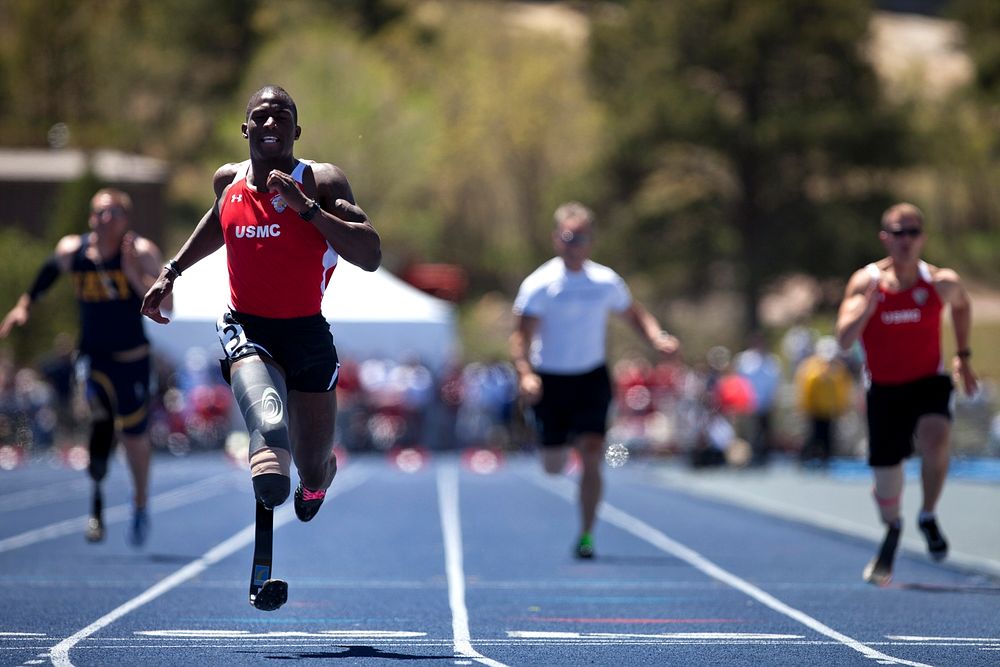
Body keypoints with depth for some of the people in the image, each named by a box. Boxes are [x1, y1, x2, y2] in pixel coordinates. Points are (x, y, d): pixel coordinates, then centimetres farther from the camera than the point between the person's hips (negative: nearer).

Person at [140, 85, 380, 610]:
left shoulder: (322, 182, -7)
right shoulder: (229, 181, 6)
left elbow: (371, 257, -17)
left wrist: (305, 206, -23)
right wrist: (171, 272, 25)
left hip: (307, 333, 0)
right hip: (246, 330, 0)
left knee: (313, 475, 9)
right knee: (269, 426, -34)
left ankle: (319, 473, 50)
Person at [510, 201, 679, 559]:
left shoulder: (606, 282, -2)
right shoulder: (539, 285, -11)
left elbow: (635, 314, 13)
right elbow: (520, 335, -15)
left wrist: (658, 338, -7)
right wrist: (525, 374, -32)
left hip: (592, 378, 1)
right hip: (550, 379, -1)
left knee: (591, 457, -14)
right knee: (554, 466, 6)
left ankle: (586, 536, -4)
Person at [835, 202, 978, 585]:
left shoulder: (942, 283, -7)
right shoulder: (865, 282, -10)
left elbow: (962, 305, 18)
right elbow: (844, 340, -19)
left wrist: (963, 356, 16)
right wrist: (870, 300, -31)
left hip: (929, 381, -1)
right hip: (883, 388, 1)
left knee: (934, 437, -33)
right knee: (885, 478, 6)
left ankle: (929, 517, -8)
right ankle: (891, 533, 41)